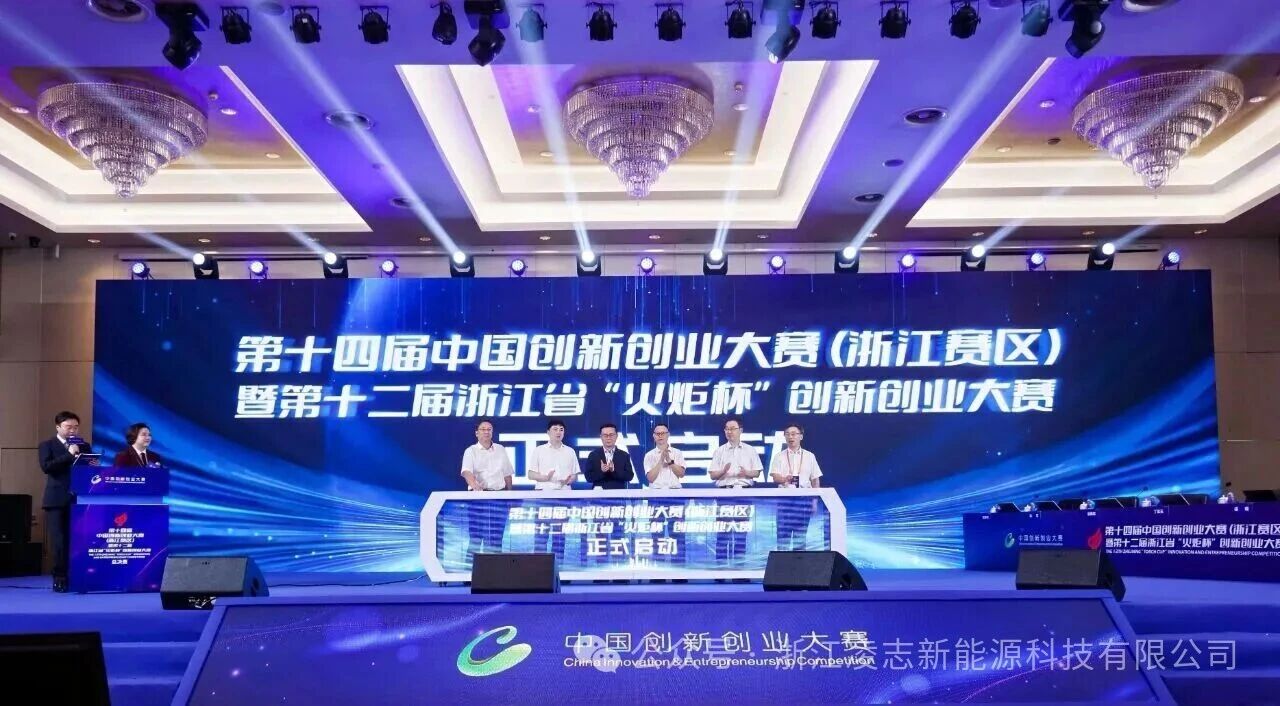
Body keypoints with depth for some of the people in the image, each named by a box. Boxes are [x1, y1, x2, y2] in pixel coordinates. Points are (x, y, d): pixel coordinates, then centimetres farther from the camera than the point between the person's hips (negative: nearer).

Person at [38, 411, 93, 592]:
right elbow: (46, 467, -11)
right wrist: (69, 455, -14)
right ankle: (60, 578, 1)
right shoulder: (47, 445, 5)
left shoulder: (84, 446, 16)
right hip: (57, 499, -3)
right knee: (59, 542, -4)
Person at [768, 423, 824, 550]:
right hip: (784, 497, -1)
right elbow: (775, 477, -4)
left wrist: (815, 501, 4)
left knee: (801, 532, 2)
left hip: (804, 498, 1)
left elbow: (816, 480, 11)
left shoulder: (809, 456, 10)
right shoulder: (779, 456, 7)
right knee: (783, 531, -4)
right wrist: (785, 479, -27)